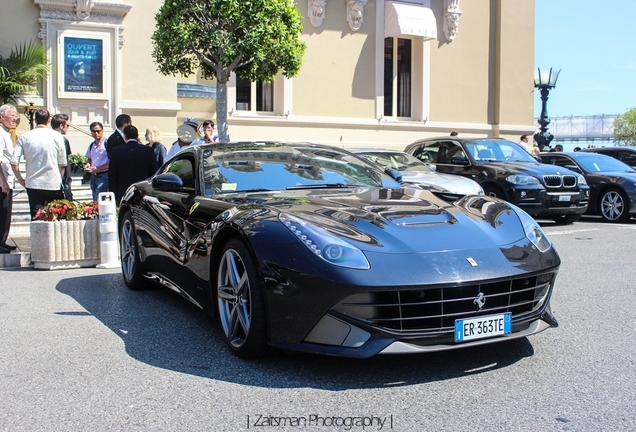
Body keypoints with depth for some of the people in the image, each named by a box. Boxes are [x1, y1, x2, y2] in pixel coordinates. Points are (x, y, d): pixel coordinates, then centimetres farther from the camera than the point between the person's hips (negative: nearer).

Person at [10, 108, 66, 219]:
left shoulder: (25, 137, 0)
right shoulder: (56, 136, -3)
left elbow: (14, 162, -4)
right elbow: (63, 163, 0)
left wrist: (20, 180, 9)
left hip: (33, 184, 1)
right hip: (53, 184, -1)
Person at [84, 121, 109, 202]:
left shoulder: (106, 143, -9)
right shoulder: (91, 145, 14)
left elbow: (111, 161, -14)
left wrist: (97, 168, -18)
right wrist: (87, 165, 3)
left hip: (103, 175, -8)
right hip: (93, 176, 8)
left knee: (99, 200, -15)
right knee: (94, 201, 12)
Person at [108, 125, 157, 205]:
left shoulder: (116, 151, -2)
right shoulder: (149, 151, -2)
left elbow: (112, 177, 2)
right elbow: (153, 174, 2)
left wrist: (113, 195, 9)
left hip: (122, 195, 0)